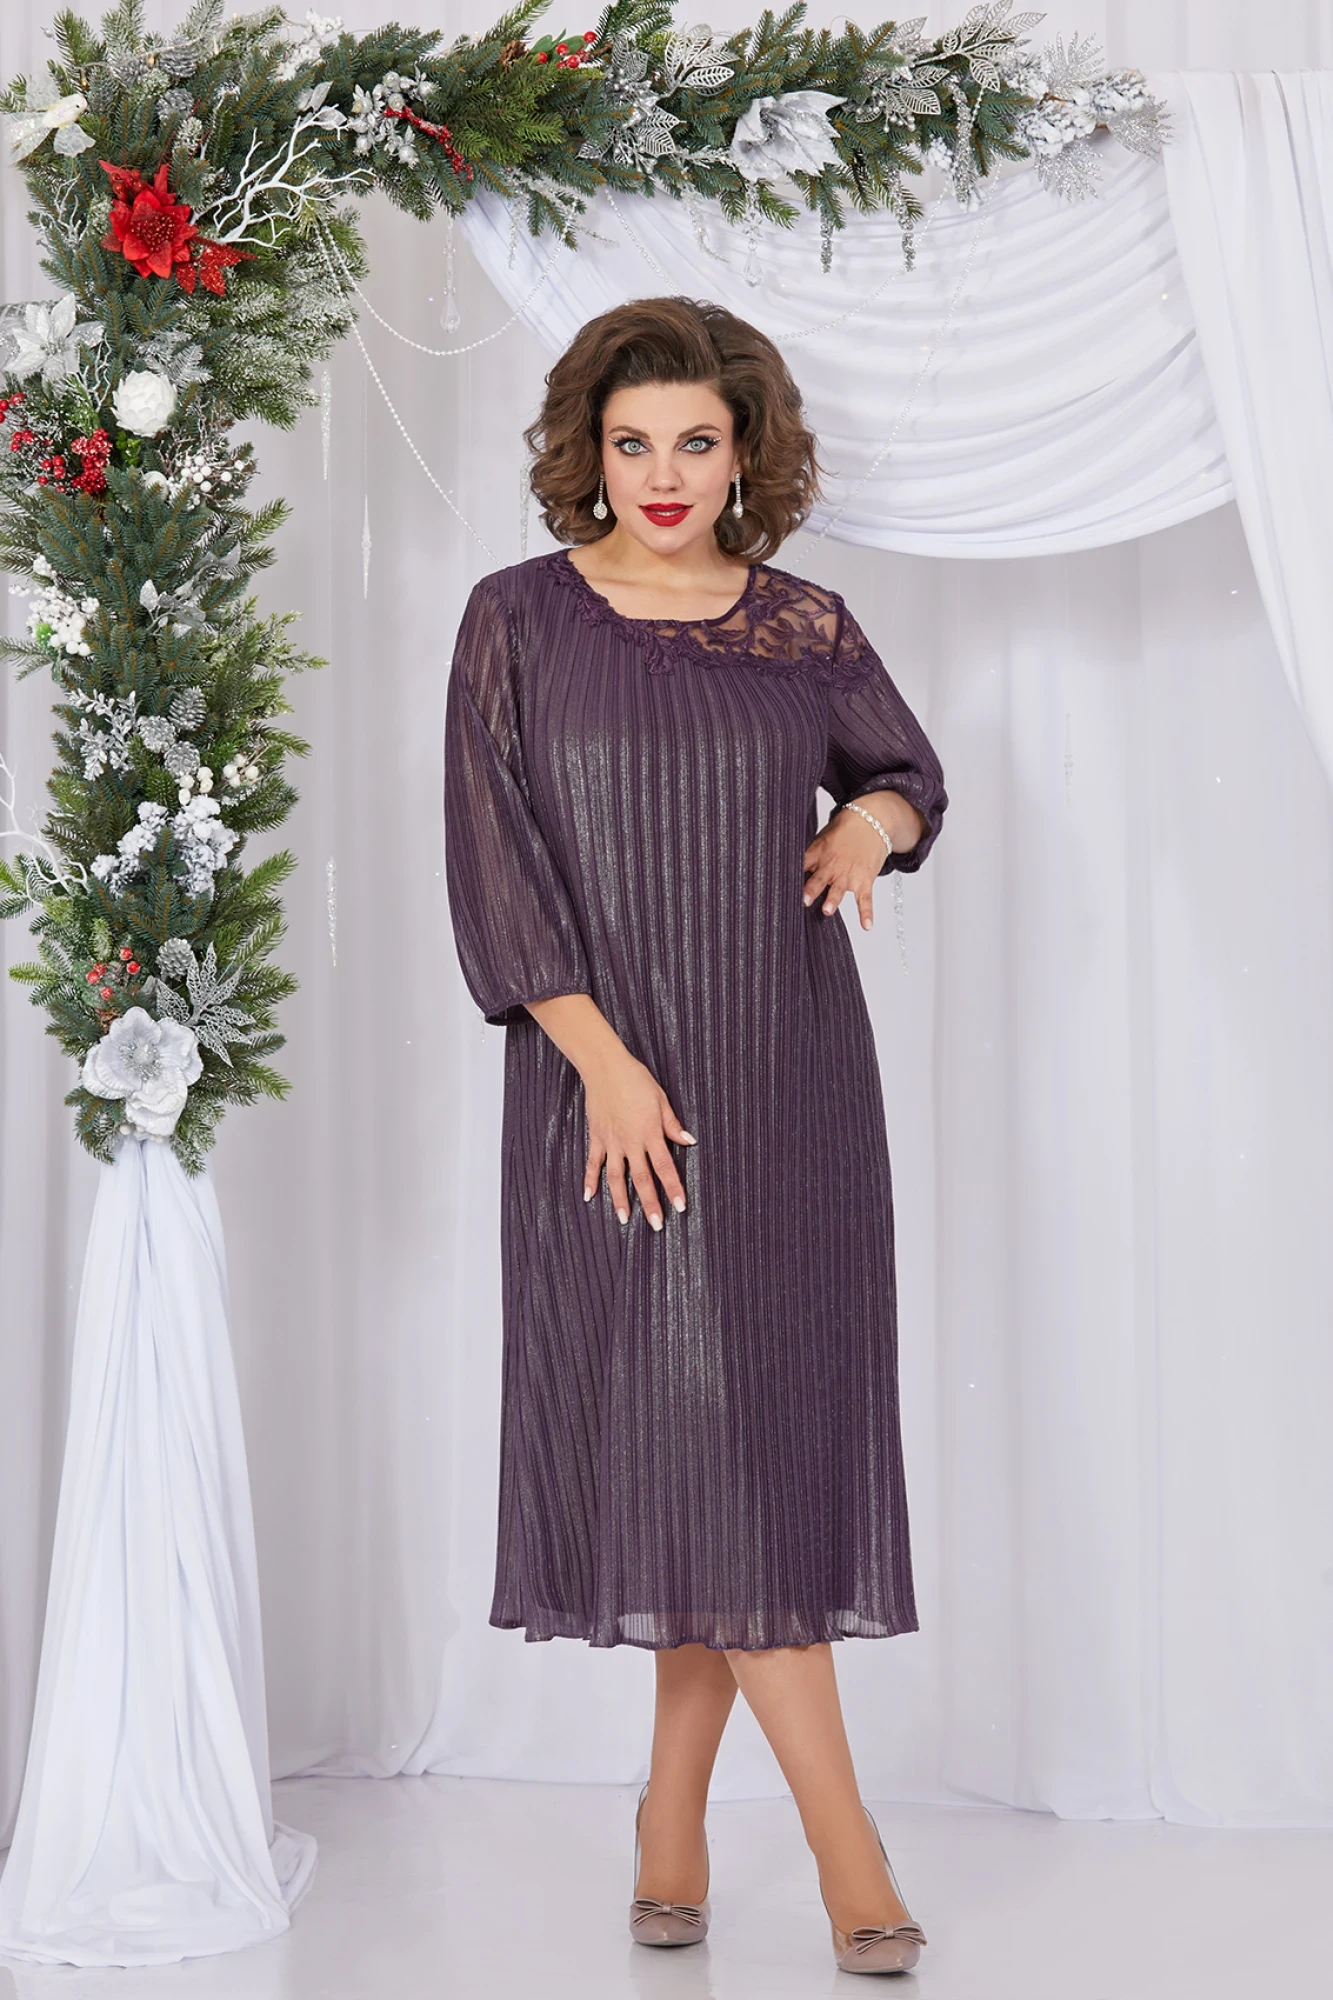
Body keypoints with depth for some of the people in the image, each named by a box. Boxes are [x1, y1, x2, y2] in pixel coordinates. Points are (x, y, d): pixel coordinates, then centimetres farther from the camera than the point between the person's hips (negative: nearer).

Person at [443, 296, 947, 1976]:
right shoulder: (518, 620, 0)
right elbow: (491, 858, -5)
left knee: (757, 1424, 2)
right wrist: (604, 1061, -14)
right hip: (606, 1080, -2)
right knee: (681, 1426, -6)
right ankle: (840, 1835, 1)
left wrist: (874, 820, -3)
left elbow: (910, 770, 22)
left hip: (787, 1079, 2)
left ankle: (675, 1809, 18)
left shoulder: (806, 627, 6)